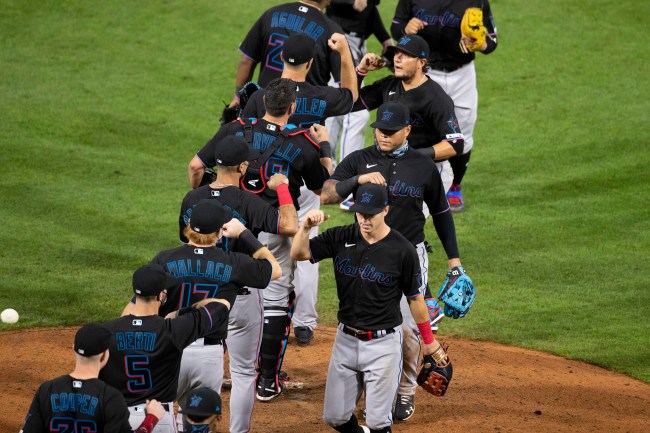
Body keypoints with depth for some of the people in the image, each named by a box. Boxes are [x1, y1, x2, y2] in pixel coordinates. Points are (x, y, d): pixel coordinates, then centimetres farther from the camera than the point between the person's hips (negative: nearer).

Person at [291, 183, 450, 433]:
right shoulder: (341, 238, -2)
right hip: (346, 339, 4)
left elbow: (415, 298, -2)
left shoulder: (402, 250, -12)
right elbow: (299, 253, -6)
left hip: (383, 343, -4)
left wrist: (429, 342, 5)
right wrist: (306, 226, -25)